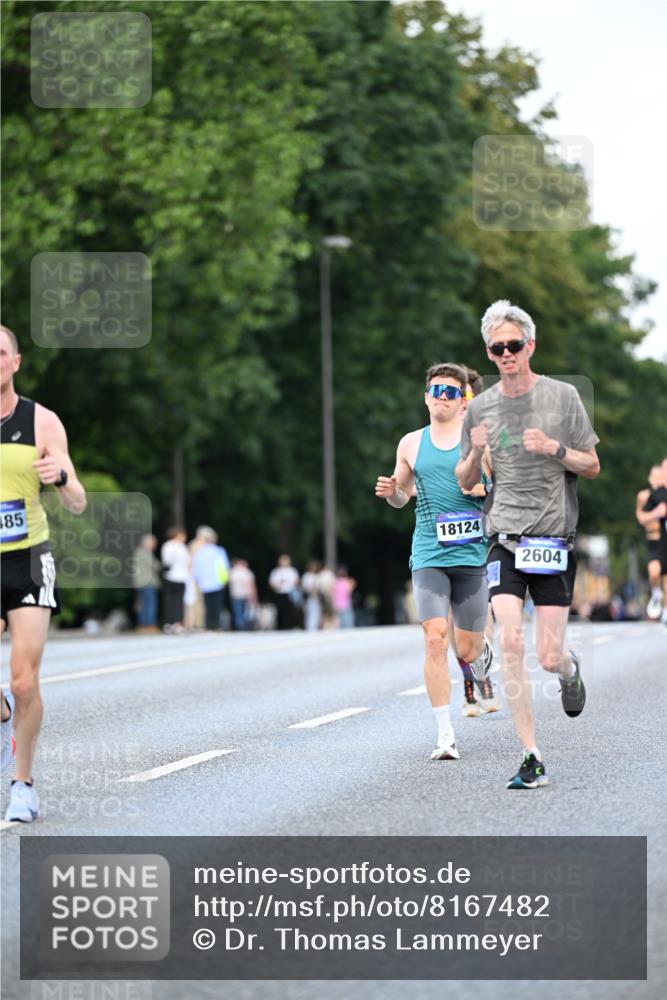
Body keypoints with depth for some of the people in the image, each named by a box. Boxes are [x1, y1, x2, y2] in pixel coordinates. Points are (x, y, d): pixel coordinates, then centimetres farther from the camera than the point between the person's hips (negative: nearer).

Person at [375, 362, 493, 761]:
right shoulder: (411, 444, 11)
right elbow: (402, 496, 23)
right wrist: (391, 492, 0)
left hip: (472, 554, -1)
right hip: (429, 556, 1)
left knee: (468, 651, 3)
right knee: (435, 639, -15)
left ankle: (483, 650, 44)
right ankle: (446, 734, -9)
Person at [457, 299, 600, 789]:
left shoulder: (562, 396, 0)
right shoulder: (481, 407, 6)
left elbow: (592, 467, 5)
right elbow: (465, 481, 14)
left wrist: (555, 449, -14)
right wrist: (475, 455, -8)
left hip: (555, 540, -1)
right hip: (505, 539, 1)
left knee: (549, 657, -3)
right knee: (510, 643, -15)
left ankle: (569, 669, 37)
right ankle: (532, 758, -9)